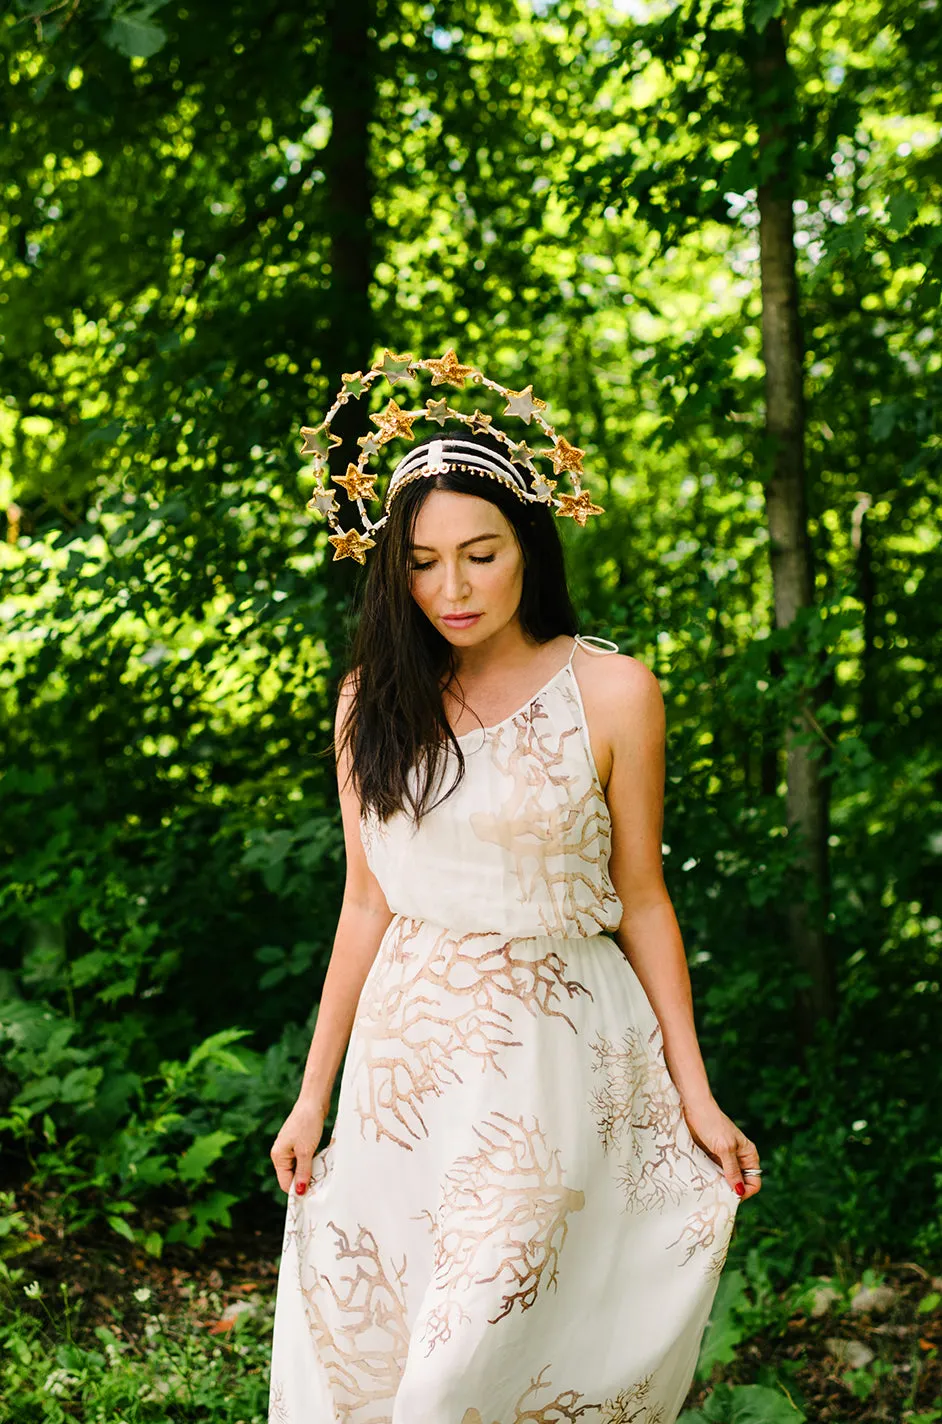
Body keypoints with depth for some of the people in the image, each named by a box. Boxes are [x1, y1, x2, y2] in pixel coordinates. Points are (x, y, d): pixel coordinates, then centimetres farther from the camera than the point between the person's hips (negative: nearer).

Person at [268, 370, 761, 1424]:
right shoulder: (373, 702, 5)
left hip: (555, 1049, -3)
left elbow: (642, 902, 0)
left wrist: (696, 1096, -1)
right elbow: (367, 903, 9)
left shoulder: (612, 692, -5)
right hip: (409, 1049, 4)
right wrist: (313, 1095, 9)